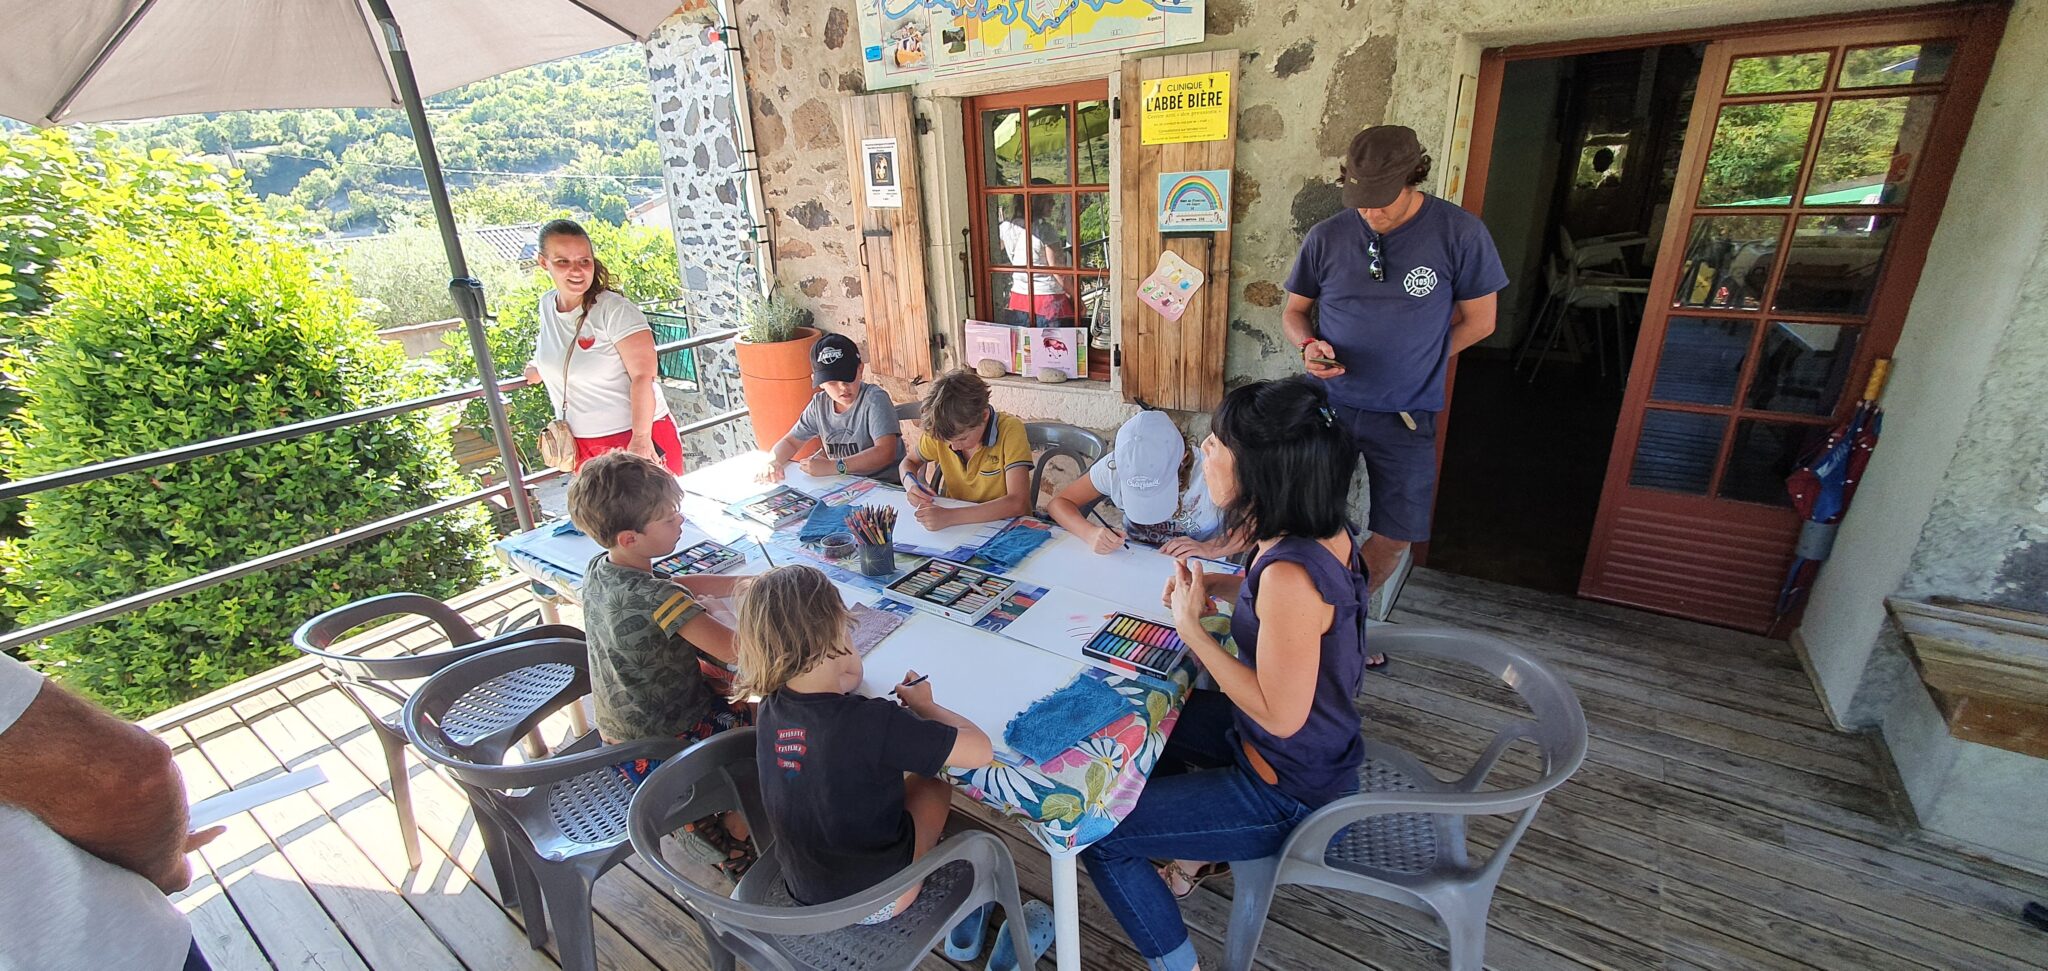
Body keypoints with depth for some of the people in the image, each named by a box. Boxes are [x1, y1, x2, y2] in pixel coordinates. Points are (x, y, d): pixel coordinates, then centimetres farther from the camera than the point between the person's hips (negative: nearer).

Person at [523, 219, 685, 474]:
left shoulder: (616, 310, -14)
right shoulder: (546, 305, 7)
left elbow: (642, 376, -21)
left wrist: (641, 438, -27)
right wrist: (541, 366, 27)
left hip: (638, 437, -6)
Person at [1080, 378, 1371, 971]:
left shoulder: (1291, 574, -36)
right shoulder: (1322, 533, -8)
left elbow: (1281, 715, -28)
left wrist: (1190, 627, -23)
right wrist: (1214, 585, -3)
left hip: (1289, 793, -9)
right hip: (1313, 751, 9)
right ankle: (1190, 850, 40)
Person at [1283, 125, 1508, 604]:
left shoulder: (1460, 233, -9)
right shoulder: (1326, 237, -4)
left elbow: (1478, 320, 1)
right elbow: (1295, 310, 8)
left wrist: (1410, 363, -2)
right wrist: (1309, 345, -13)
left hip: (1405, 415, 0)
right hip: (1327, 403, 1)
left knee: (1393, 537, 6)